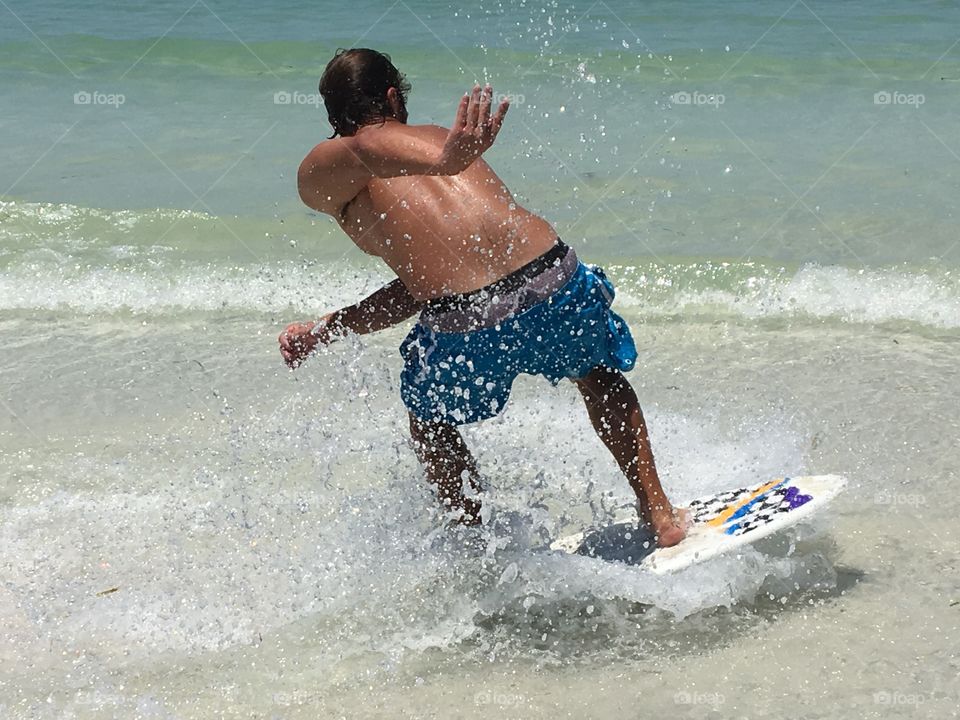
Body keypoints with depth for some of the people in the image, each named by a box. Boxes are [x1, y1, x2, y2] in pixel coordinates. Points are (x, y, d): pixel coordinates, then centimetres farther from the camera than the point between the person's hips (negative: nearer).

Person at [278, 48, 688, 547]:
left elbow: (366, 148, -12)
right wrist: (324, 330, 32)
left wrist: (443, 161, -32)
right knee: (601, 378, 37)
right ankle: (660, 515, 37)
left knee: (430, 421, 32)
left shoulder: (318, 173, 15)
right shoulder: (437, 136, 29)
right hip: (553, 277, 3)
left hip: (464, 325, -3)